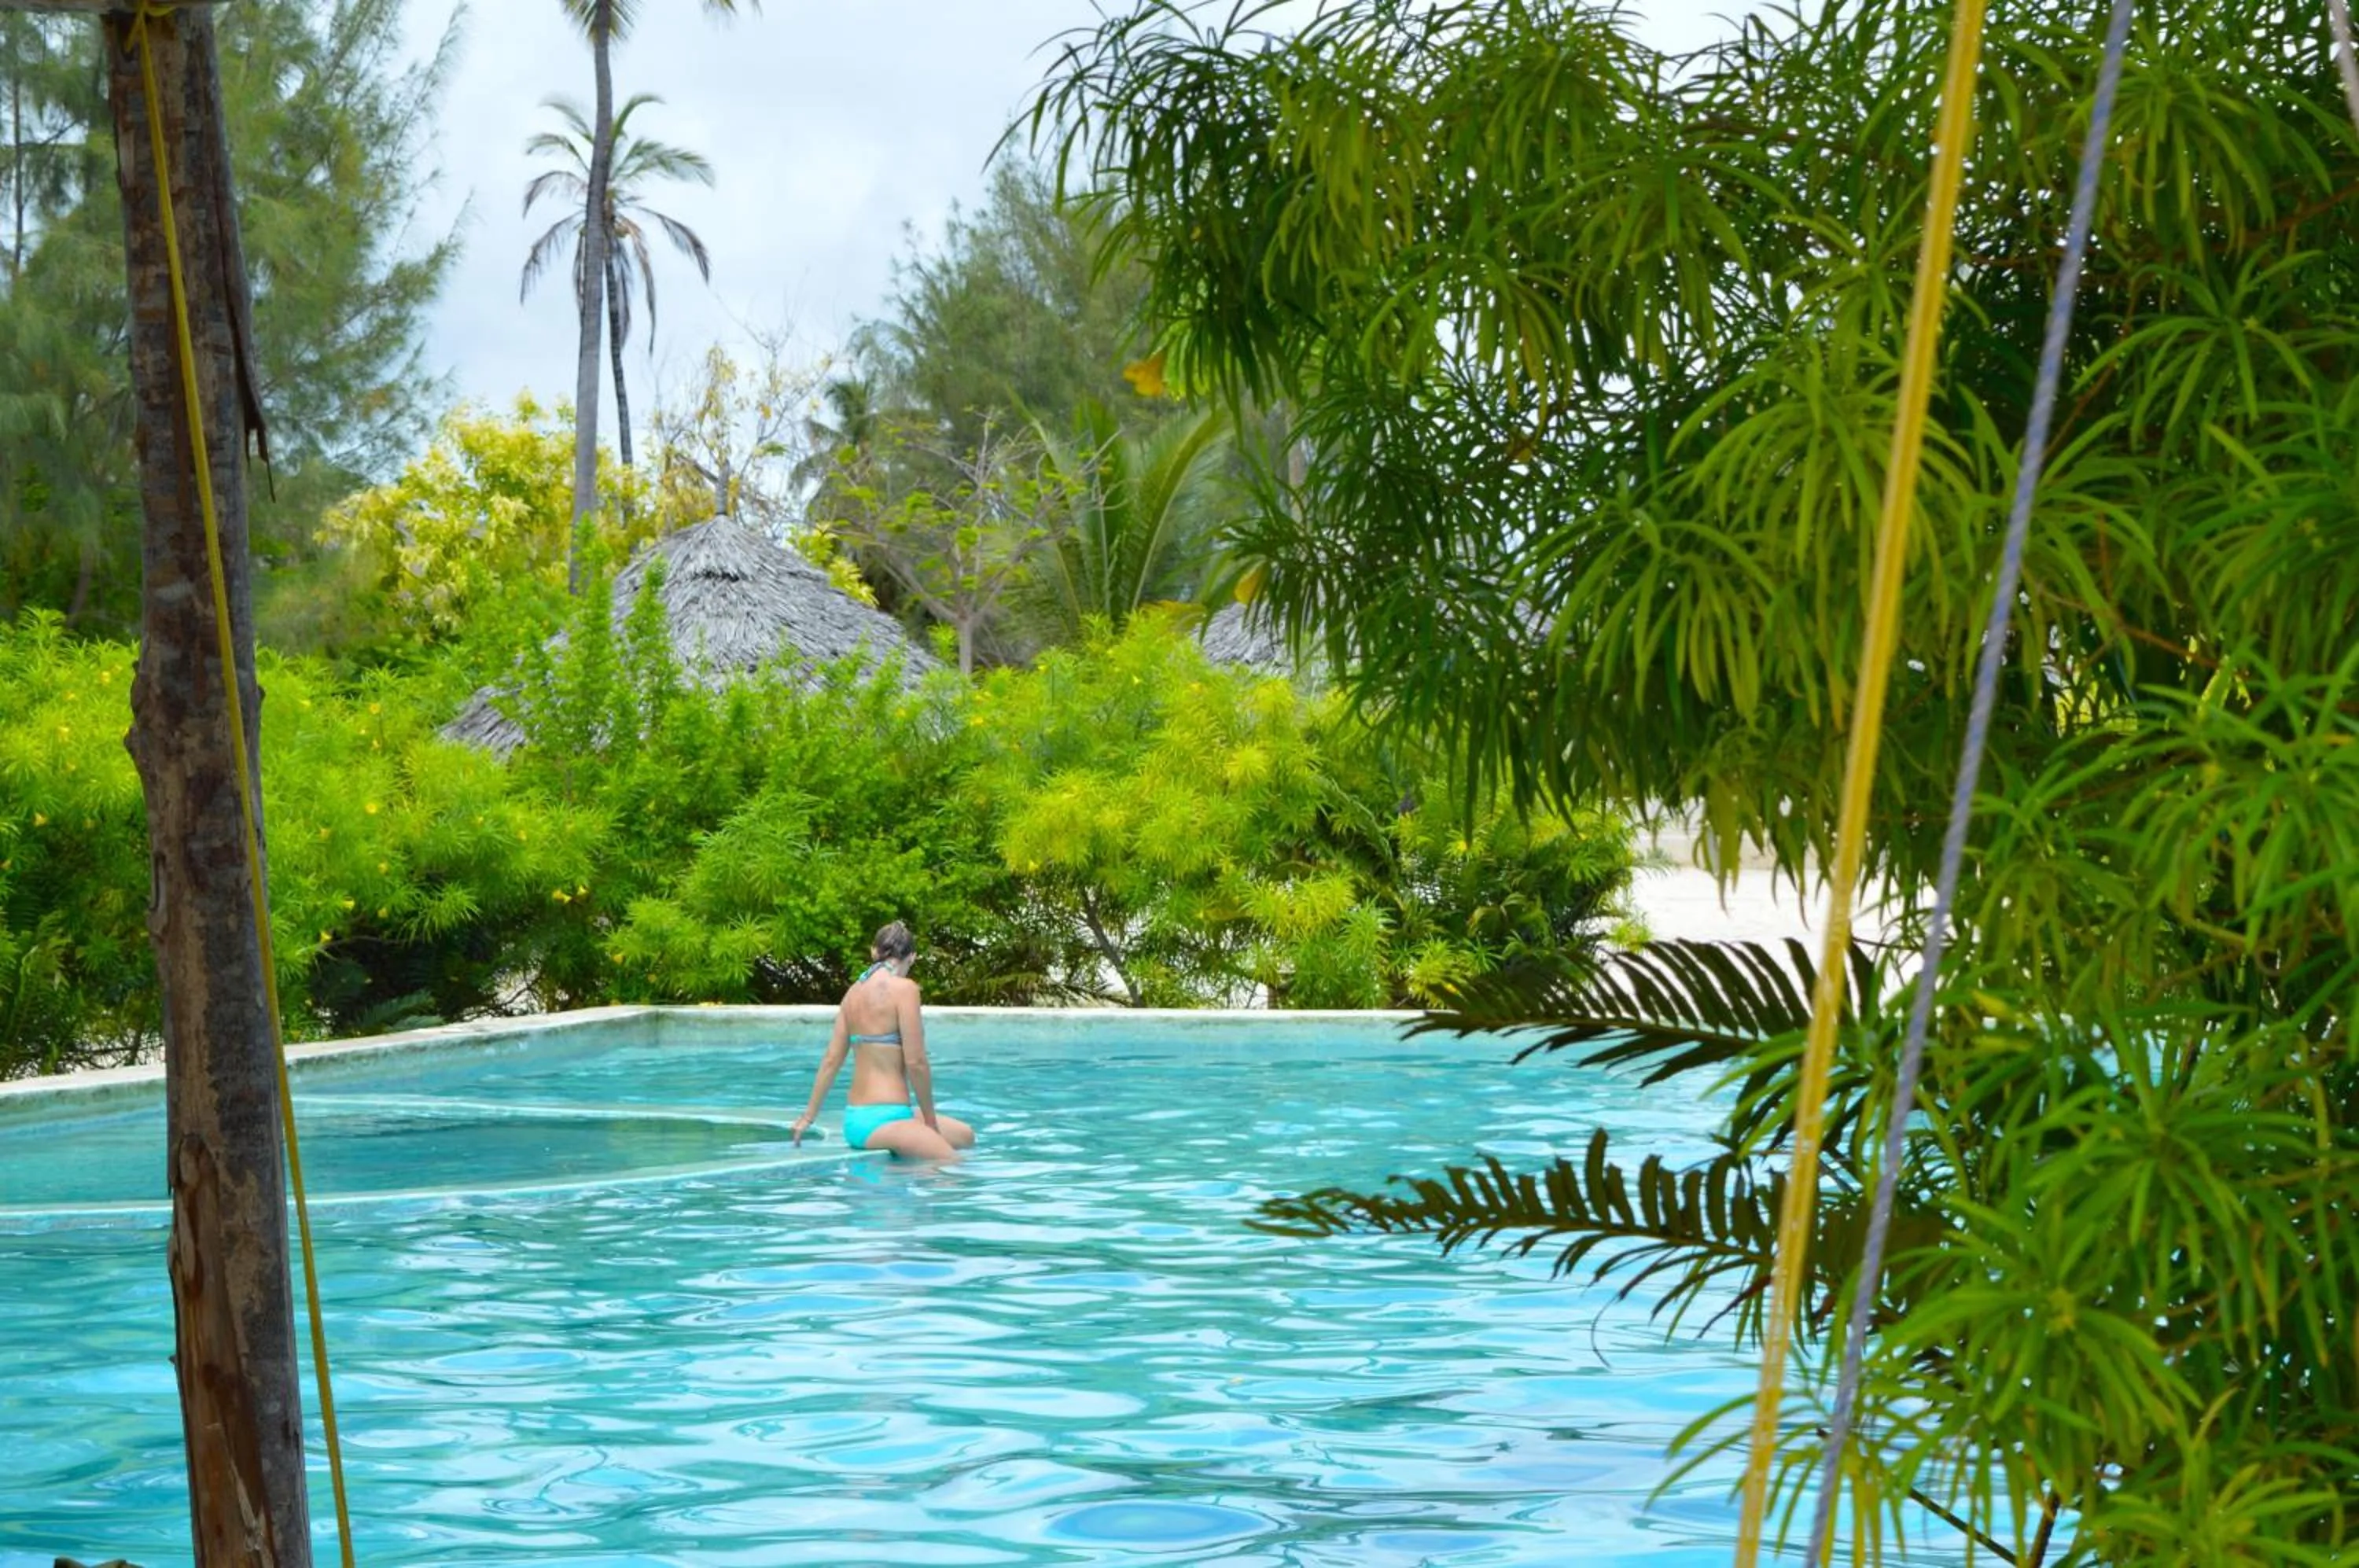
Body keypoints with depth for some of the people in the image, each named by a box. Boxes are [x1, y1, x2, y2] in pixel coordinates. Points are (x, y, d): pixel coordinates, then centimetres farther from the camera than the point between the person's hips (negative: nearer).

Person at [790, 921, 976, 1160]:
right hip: (882, 1119, -9)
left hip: (856, 1117, 9)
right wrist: (930, 1120, -2)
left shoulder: (855, 991, 12)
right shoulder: (903, 988, -11)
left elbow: (831, 1060, 15)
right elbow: (915, 1062, -13)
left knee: (965, 1136, 18)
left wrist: (809, 1116, 23)